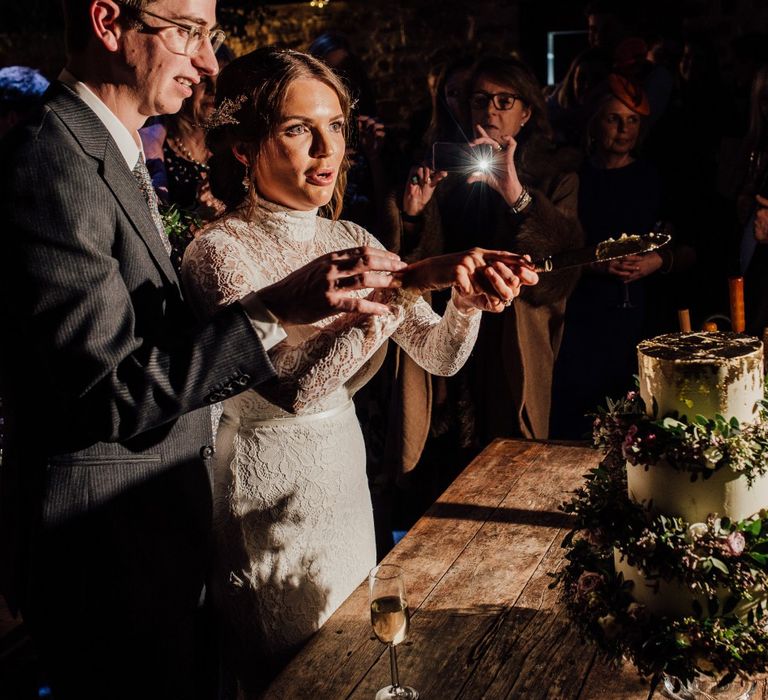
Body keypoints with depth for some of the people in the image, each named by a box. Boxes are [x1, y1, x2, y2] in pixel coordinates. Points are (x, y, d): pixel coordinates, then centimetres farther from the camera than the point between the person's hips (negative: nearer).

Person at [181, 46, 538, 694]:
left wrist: (466, 302, -22)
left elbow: (439, 356, 0)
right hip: (270, 501, -6)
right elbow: (293, 386, -31)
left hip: (347, 478, 7)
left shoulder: (352, 241, 2)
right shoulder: (219, 250, -18)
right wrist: (405, 284, -35)